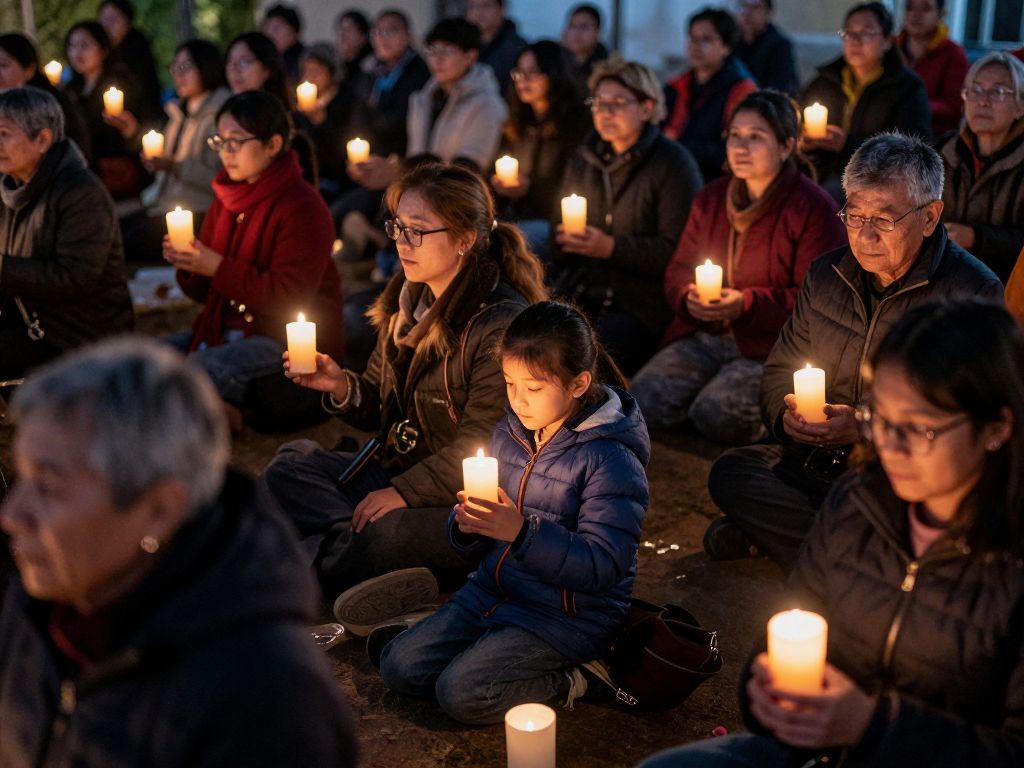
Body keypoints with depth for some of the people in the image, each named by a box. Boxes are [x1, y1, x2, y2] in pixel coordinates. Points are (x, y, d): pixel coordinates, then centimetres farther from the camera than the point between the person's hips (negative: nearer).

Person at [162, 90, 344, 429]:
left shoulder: (303, 207, -13)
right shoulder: (226, 200, 11)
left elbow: (288, 297, -21)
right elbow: (204, 292, 14)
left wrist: (218, 267, -23)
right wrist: (187, 265, -9)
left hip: (287, 338, -8)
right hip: (225, 329, 8)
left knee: (204, 370, -31)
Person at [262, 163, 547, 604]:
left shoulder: (503, 324, -19)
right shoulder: (407, 299, 7)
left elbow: (480, 446, -20)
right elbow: (380, 409, 13)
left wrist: (403, 492, -22)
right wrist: (341, 387, -7)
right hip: (398, 473, 9)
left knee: (386, 535, -35)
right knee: (291, 464, -9)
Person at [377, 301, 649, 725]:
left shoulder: (610, 459, -20)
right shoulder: (510, 432, 2)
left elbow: (603, 566, -25)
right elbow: (484, 536, 10)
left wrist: (522, 531, -35)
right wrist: (466, 525, -15)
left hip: (570, 614, -7)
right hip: (496, 587, 7)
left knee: (461, 693, -20)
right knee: (400, 667, -3)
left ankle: (565, 679, 0)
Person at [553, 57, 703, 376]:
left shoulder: (673, 163, -2)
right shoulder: (584, 158, 18)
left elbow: (677, 251, -10)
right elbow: (558, 224, 25)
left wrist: (611, 248, -16)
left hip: (640, 302, -5)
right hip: (580, 295, 6)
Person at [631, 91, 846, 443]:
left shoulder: (814, 209, -6)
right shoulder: (710, 199, 13)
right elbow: (678, 270, 18)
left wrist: (748, 304, -20)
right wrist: (688, 297, -7)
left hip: (772, 345, -5)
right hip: (704, 336, 5)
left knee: (713, 412, -27)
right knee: (641, 399, -17)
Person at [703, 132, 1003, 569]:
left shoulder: (974, 291, -10)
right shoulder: (826, 275, 8)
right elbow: (780, 369, 17)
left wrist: (866, 428, -24)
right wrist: (786, 413, -7)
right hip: (821, 463, 5)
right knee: (730, 473, -19)